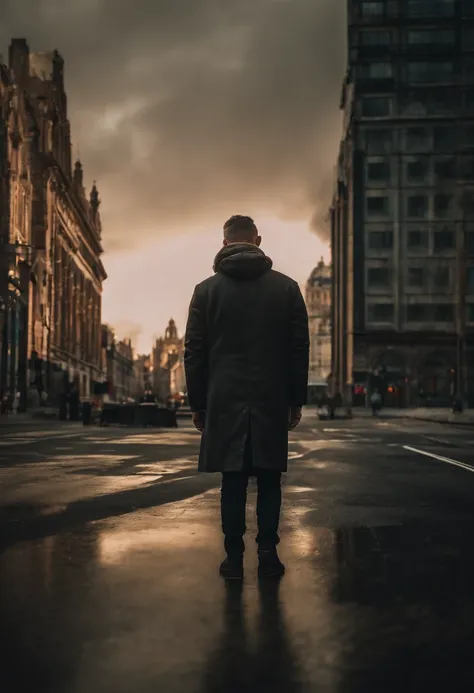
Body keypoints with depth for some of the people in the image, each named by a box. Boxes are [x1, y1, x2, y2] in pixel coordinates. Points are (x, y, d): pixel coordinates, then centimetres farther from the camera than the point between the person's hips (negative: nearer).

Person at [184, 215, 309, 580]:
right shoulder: (286, 287, 4)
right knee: (269, 481, 7)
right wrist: (297, 399, 9)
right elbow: (300, 348, 4)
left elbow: (194, 351, 2)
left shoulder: (207, 289, 3)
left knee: (233, 481, 4)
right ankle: (268, 556, 8)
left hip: (224, 401, 0)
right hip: (272, 401, 0)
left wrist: (198, 403, 8)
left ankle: (234, 558, 7)